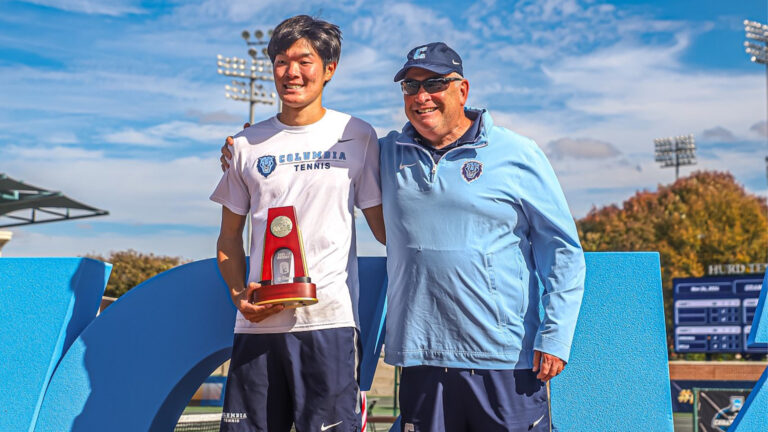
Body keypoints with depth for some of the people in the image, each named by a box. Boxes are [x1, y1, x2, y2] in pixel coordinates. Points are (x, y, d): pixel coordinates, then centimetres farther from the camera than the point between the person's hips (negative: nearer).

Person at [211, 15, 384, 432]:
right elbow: (230, 236, 15)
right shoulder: (247, 145, 11)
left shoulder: (357, 137, 6)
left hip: (329, 318, -2)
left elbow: (382, 225, 8)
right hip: (259, 321, 2)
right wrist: (239, 294, -1)